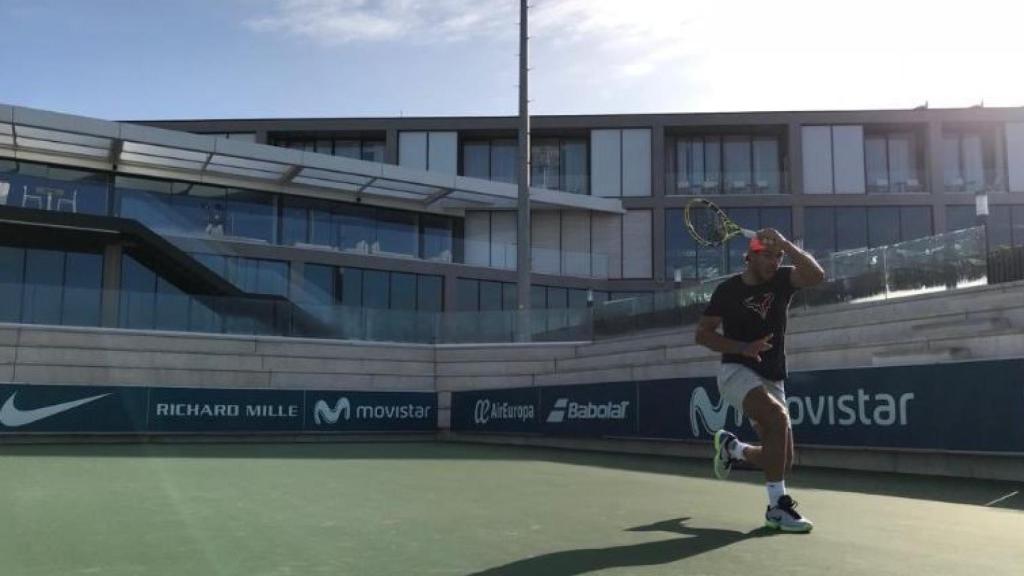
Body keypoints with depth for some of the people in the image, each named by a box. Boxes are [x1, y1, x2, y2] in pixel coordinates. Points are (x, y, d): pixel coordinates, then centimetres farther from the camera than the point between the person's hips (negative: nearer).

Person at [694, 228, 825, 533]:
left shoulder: (782, 280, 3)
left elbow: (816, 274, -17)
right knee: (779, 416, -33)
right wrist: (743, 348, -16)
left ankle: (731, 447, 35)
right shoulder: (728, 290, -3)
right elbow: (703, 333, -2)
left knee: (782, 461, 3)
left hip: (771, 380, 5)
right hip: (737, 372, -5)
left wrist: (784, 243, -25)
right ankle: (778, 506, -27)